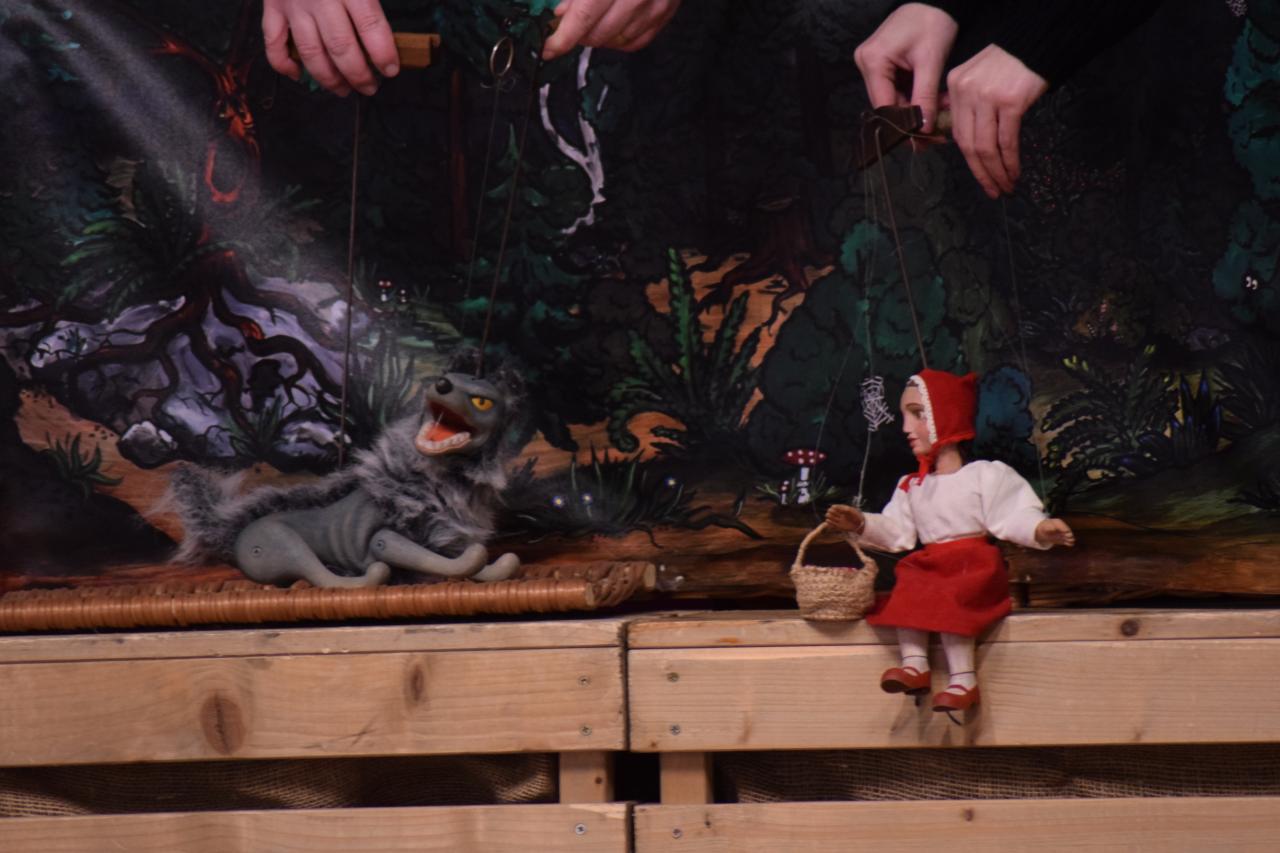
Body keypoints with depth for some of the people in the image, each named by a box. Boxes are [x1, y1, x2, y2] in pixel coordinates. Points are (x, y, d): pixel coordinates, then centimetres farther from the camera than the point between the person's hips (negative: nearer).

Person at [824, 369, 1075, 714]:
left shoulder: (986, 475, 0)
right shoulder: (910, 487, 19)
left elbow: (1014, 517, -10)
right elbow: (896, 533, 15)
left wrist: (1040, 529, -29)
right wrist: (863, 524, 1)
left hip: (975, 568, -6)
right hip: (930, 567, 6)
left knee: (947, 599, -31)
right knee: (905, 587, -21)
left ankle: (963, 680, -31)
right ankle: (915, 663, -26)